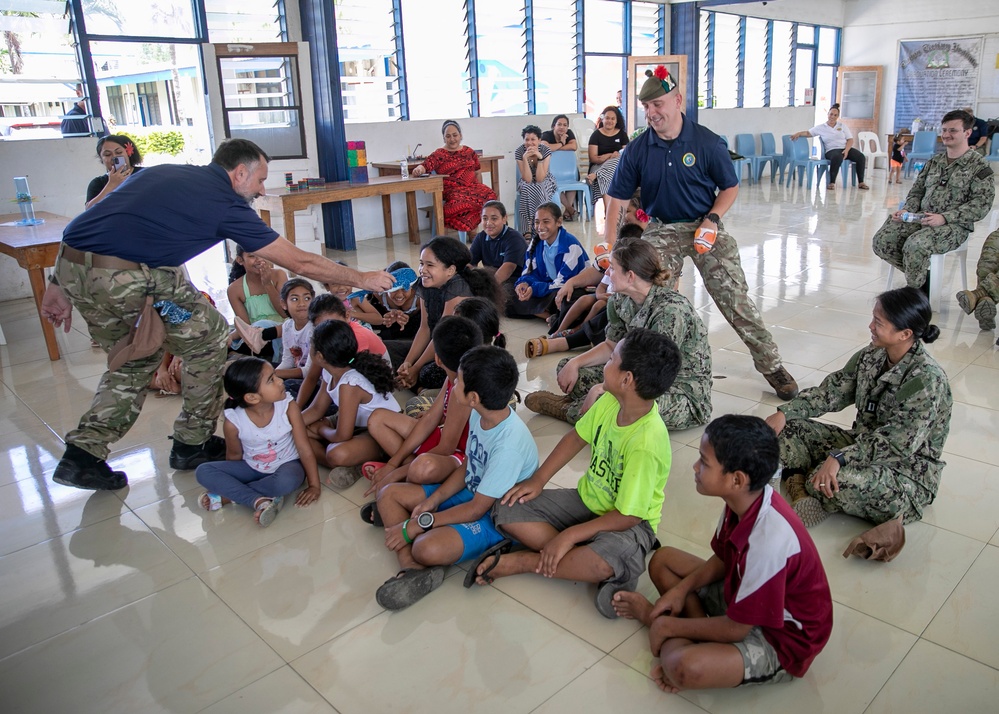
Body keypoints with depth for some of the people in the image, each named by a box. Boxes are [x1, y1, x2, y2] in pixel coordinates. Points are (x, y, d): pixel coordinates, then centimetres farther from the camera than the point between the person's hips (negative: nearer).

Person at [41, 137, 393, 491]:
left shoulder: (163, 171, 22)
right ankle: (193, 444, 23)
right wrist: (362, 278, 18)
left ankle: (83, 452, 21)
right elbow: (301, 263, 6)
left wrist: (61, 284, 23)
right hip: (127, 276, -8)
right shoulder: (226, 203, 2)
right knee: (208, 339, 13)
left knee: (136, 357, 26)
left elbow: (100, 222, 19)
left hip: (70, 264, 8)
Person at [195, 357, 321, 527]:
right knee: (203, 472, -18)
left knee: (287, 481, -37)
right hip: (253, 468, 2)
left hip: (286, 464, -1)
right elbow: (234, 455, -1)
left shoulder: (288, 406, -24)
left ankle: (227, 495, -18)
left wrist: (314, 485, -16)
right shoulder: (233, 422, -22)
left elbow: (304, 449, -18)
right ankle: (259, 500, -30)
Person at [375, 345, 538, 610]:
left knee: (428, 548, -36)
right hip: (470, 493, 9)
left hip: (495, 518, -9)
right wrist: (434, 499, -4)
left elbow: (477, 509, -25)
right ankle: (412, 568, -17)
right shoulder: (480, 413, -7)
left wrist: (417, 524, -20)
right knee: (389, 494, 1)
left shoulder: (510, 443, -32)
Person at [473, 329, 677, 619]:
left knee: (602, 563, -41)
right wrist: (538, 479, -1)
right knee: (507, 511, -8)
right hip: (586, 499, 7)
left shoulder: (647, 442, -31)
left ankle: (524, 561, -17)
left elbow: (628, 515, -27)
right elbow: (577, 437, 6)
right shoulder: (609, 401, -10)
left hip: (629, 523, -7)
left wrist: (569, 536, -26)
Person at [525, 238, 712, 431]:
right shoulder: (620, 300, -3)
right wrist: (574, 363, -7)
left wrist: (601, 389, -29)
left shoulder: (670, 309, -27)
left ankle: (570, 409, -5)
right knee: (567, 367, 3)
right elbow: (610, 346, 9)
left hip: (687, 393, -7)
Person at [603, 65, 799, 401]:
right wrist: (608, 248, -12)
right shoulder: (638, 150, -5)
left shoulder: (707, 142, -10)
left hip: (704, 226, -2)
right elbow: (618, 199, -3)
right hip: (661, 230, 2)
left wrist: (712, 219, -17)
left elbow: (730, 187, 0)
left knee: (735, 299, -5)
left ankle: (772, 365, 7)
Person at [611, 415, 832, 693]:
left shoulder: (768, 539, -37)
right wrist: (681, 589, -6)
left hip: (782, 639, -8)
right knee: (662, 560, 9)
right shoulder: (745, 500, -12)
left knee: (684, 668, -33)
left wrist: (669, 626, -14)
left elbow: (736, 629, -26)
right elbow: (723, 559, 8)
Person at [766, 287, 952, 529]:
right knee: (788, 427, -5)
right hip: (863, 445, 8)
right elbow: (831, 391, 2)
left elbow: (899, 441, -31)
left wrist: (840, 458, -40)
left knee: (839, 480, -36)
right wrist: (785, 412, -13)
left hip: (909, 475, -7)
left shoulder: (927, 379, -24)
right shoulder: (872, 356, -1)